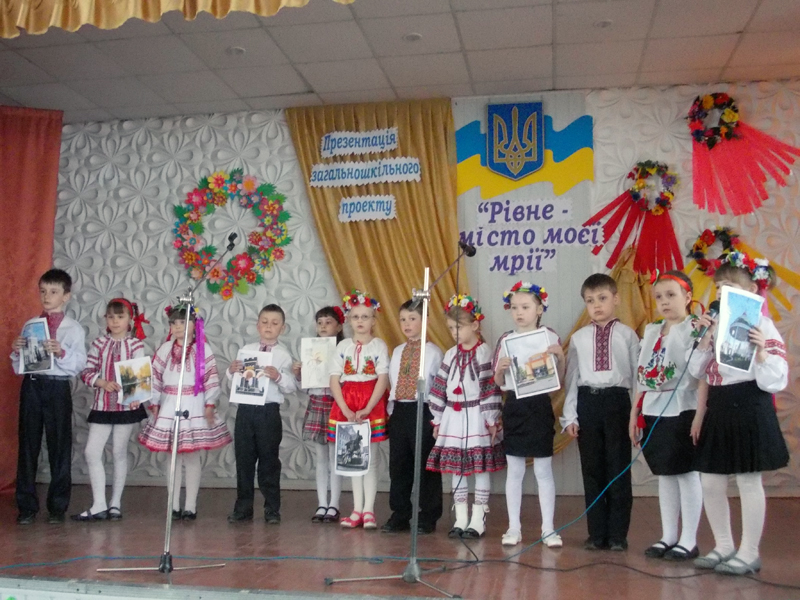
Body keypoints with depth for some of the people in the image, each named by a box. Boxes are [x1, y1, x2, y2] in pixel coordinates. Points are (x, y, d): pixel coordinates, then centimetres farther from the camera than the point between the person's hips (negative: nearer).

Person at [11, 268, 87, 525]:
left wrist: (61, 352, -26)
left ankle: (58, 506, 17)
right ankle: (27, 506, 18)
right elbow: (18, 367, 13)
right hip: (31, 386, 3)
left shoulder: (74, 328, 0)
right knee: (28, 446, 7)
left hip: (57, 387, -3)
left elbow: (79, 364, -10)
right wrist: (16, 352, -7)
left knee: (59, 446, 4)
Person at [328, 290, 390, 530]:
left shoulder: (379, 345, -2)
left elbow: (382, 380, -8)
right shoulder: (343, 346, 5)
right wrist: (345, 410, -11)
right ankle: (357, 509, 15)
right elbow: (334, 381, 1)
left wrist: (367, 409, -16)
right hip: (346, 407, 3)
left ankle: (368, 510, 7)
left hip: (372, 405, -3)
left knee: (370, 459, 2)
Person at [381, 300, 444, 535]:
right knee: (398, 465, 9)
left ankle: (428, 518, 12)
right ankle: (400, 515, 20)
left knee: (425, 466, 1)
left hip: (423, 412, -5)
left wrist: (436, 418, -9)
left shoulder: (432, 352, -4)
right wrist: (392, 410, 10)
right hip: (398, 412, 6)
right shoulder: (397, 352, 13)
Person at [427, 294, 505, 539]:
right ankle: (460, 518, 18)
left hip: (476, 417, -5)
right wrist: (437, 419, 10)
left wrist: (492, 420, -13)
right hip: (453, 417, 6)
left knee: (481, 467, 1)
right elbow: (440, 386, 11)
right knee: (455, 467, 8)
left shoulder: (485, 353, -7)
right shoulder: (451, 355, 9)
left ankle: (478, 519, 10)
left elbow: (491, 387, -10)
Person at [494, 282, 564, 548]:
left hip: (540, 406, -2)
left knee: (543, 469, 4)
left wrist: (560, 357, -15)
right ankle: (514, 527, 17)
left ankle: (548, 528, 14)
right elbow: (498, 382, 9)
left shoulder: (549, 337, -1)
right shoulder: (506, 340, 5)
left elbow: (560, 378, 2)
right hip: (514, 406, 2)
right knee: (514, 470, 8)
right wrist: (500, 368, -11)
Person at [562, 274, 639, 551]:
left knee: (618, 469, 3)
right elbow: (572, 377, 6)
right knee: (592, 470, 8)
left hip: (617, 401, -2)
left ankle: (617, 534, 15)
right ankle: (597, 533, 18)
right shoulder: (579, 338, 7)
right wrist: (570, 415, 2)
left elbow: (638, 374, 0)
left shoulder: (627, 335, 1)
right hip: (587, 402, 2)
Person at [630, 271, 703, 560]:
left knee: (686, 473, 1)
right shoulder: (651, 331, 13)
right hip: (653, 412, 6)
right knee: (664, 474, 12)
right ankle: (668, 537, 21)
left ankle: (689, 541, 10)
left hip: (682, 411, -6)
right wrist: (635, 412, 14)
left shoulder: (695, 329, -7)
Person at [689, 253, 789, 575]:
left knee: (749, 481, 3)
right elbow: (698, 371, 9)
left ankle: (749, 552, 17)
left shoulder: (761, 327, -9)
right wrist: (705, 339, -3)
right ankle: (724, 546, 27)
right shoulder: (717, 324, 10)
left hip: (748, 409, -7)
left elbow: (773, 381, -13)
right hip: (718, 408, 7)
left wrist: (761, 351, -28)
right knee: (710, 482, 10)